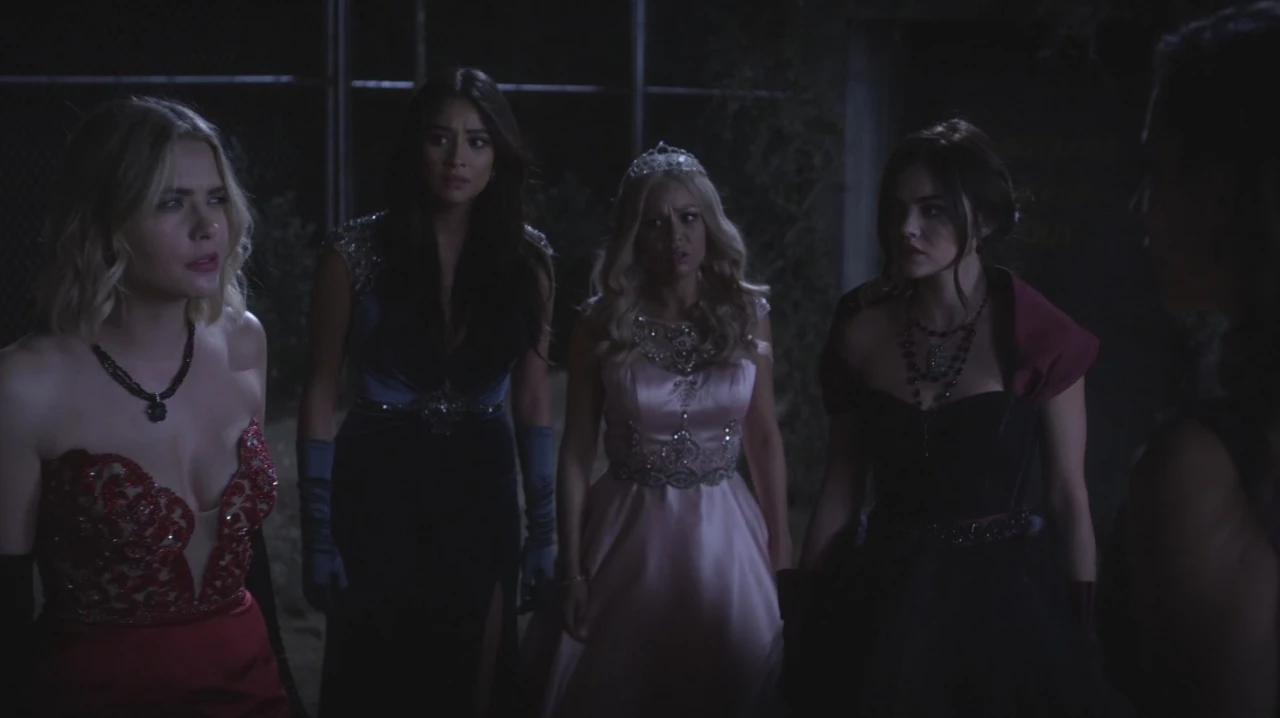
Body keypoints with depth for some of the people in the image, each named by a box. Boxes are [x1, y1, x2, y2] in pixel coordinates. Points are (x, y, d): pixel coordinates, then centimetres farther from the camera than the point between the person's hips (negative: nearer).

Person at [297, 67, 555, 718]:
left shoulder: (526, 256, -2)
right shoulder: (357, 252, -10)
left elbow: (532, 396, 3)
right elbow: (321, 394, -6)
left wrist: (543, 525, 1)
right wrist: (317, 529, -9)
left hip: (483, 486, 2)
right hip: (377, 484, -2)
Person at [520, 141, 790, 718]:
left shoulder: (747, 314, -1)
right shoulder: (603, 323, -5)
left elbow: (764, 438, 7)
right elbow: (576, 451, -2)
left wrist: (780, 551, 6)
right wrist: (571, 571, -5)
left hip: (723, 535, 1)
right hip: (629, 536, -1)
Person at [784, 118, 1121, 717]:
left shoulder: (1036, 333, -11)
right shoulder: (862, 326, -3)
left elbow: (1068, 498, -5)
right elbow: (841, 489, 3)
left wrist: (1080, 634, -3)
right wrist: (805, 615, 4)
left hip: (1002, 596, -2)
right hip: (886, 597, 3)